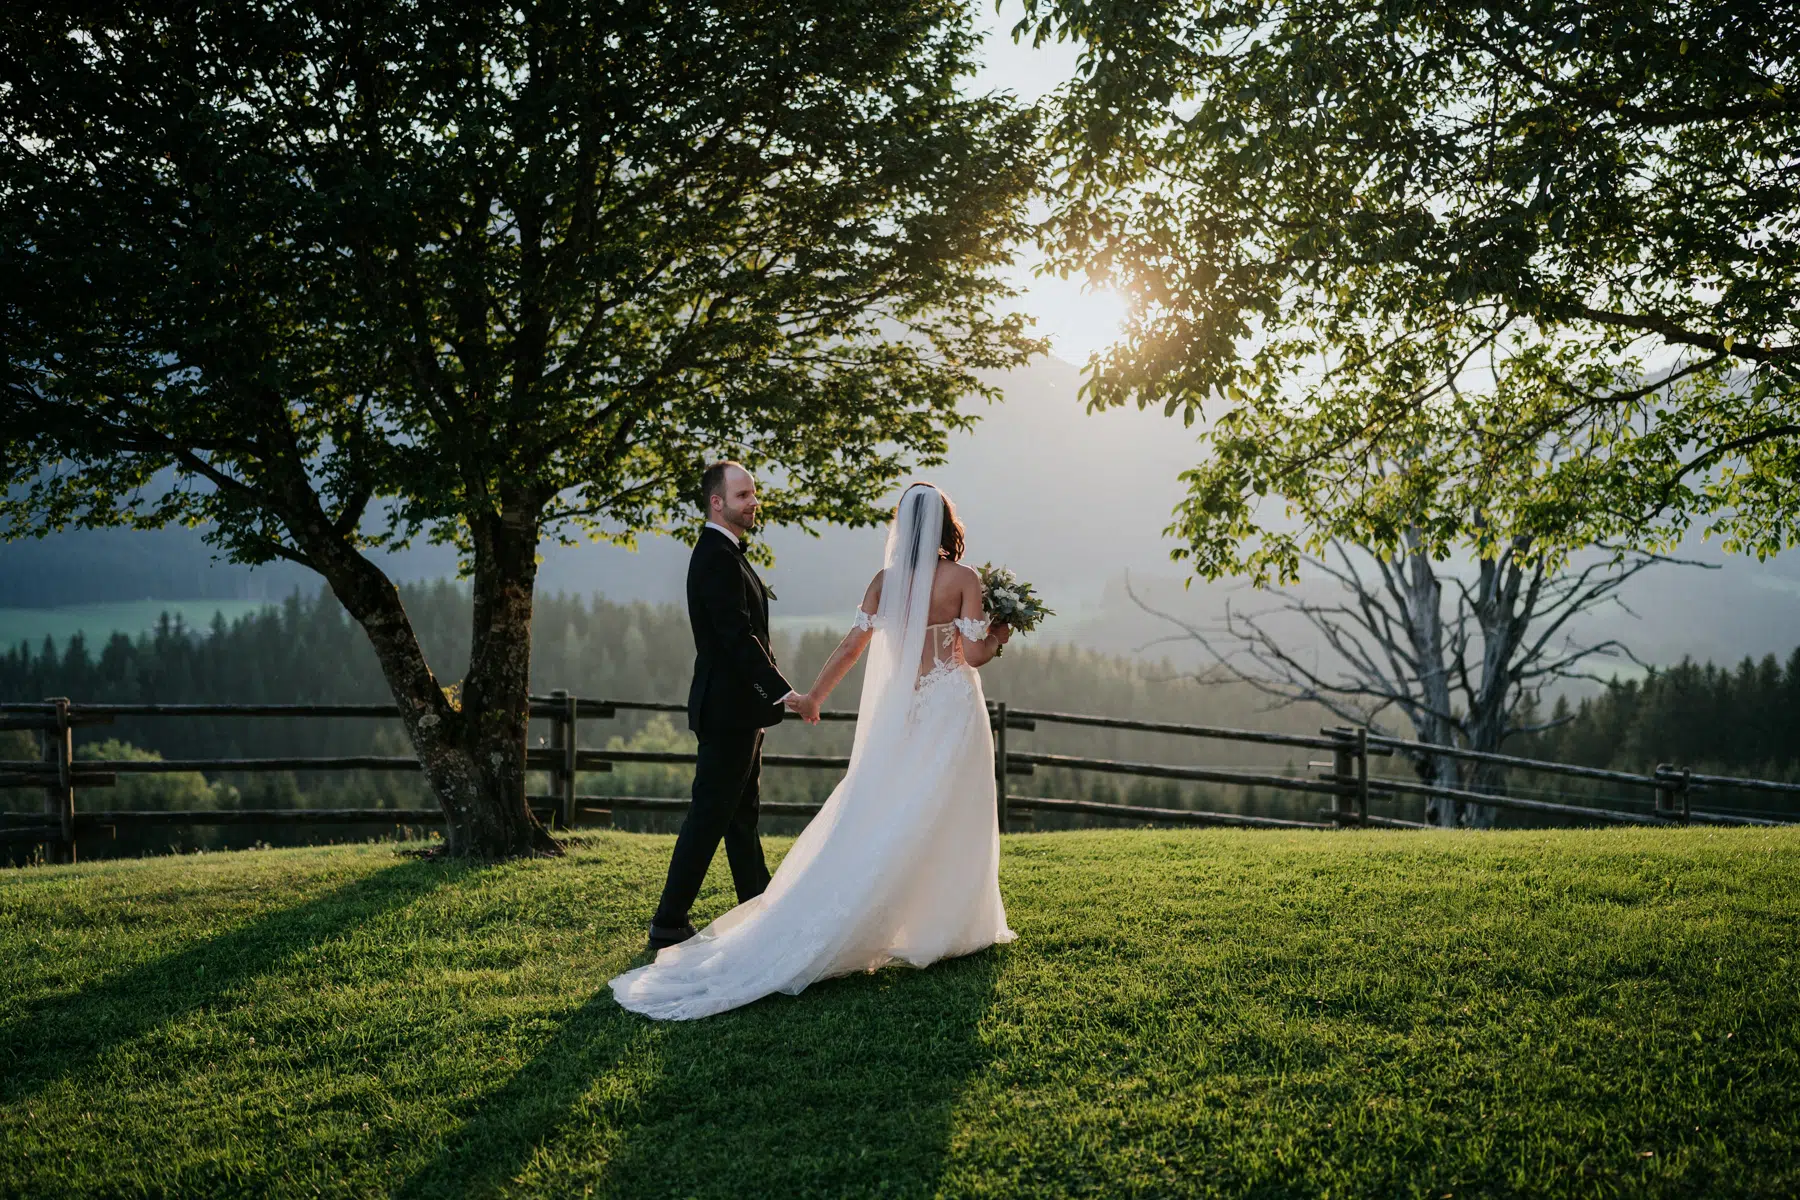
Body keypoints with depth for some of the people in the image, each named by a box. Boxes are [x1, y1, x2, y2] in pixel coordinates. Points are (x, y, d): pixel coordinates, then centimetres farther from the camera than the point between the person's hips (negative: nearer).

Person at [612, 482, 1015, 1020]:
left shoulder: (884, 581, 2)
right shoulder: (964, 579, -8)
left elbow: (852, 644, 0)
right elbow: (974, 653, -10)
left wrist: (813, 696, 7)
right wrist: (998, 637, 11)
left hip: (899, 707, 4)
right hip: (952, 708, -3)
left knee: (876, 819, 7)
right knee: (950, 821, 4)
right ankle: (949, 926, 11)